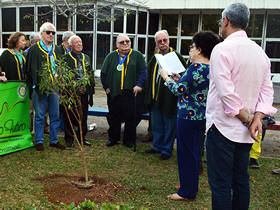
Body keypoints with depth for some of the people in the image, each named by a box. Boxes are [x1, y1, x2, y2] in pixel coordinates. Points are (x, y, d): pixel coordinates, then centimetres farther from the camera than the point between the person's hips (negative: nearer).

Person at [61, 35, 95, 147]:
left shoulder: (86, 58, 13)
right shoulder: (65, 58, -4)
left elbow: (91, 74, 16)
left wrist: (89, 87, 5)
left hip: (84, 92, 5)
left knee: (83, 116, 11)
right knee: (69, 117, 3)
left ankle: (82, 138, 24)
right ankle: (69, 139, 17)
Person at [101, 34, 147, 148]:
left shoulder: (137, 56, 6)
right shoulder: (111, 57, 11)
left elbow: (143, 71, 0)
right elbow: (103, 73, 12)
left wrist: (139, 85, -12)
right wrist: (106, 87, 4)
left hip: (131, 93, -2)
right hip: (113, 93, 2)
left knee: (130, 117, 3)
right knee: (113, 117, 9)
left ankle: (129, 140, 16)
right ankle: (113, 138, 24)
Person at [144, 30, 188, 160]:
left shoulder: (176, 56, -11)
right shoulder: (155, 57, 9)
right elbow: (150, 75, 19)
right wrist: (149, 96, 15)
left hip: (169, 99, -6)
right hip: (155, 98, 7)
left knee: (169, 126, 6)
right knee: (156, 125, 18)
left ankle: (166, 150, 21)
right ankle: (157, 146, 34)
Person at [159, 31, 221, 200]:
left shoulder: (196, 67, -19)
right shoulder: (212, 68, 9)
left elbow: (179, 90, -20)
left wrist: (166, 77, -6)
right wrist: (180, 79, 14)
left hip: (189, 115, -9)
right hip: (202, 116, 9)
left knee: (186, 152, 2)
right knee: (194, 151, 19)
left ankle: (187, 192, 13)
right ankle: (192, 185, 34)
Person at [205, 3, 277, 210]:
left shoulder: (222, 49, -13)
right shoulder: (260, 52, 10)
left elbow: (226, 93, -20)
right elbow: (267, 90, 7)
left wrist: (247, 120, -11)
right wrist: (258, 117, -4)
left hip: (223, 127, -7)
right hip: (246, 132, 7)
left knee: (220, 184, 0)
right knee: (241, 180, 17)